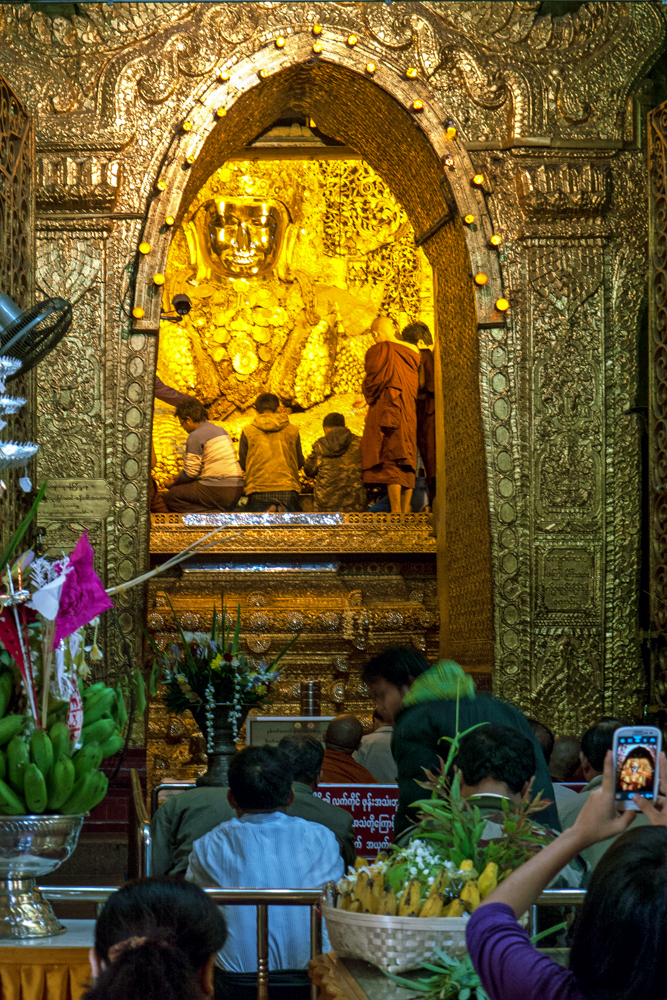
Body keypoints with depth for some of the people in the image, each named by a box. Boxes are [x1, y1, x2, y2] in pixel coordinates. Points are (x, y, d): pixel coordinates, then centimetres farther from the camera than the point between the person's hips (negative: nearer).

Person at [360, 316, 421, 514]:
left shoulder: (377, 351, -7)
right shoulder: (412, 352, 11)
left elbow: (372, 383, -10)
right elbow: (418, 385, 14)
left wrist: (368, 395, 10)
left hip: (385, 410, -6)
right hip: (410, 413, 6)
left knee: (390, 461, -9)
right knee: (407, 462, 9)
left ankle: (396, 510, -16)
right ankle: (406, 509, 7)